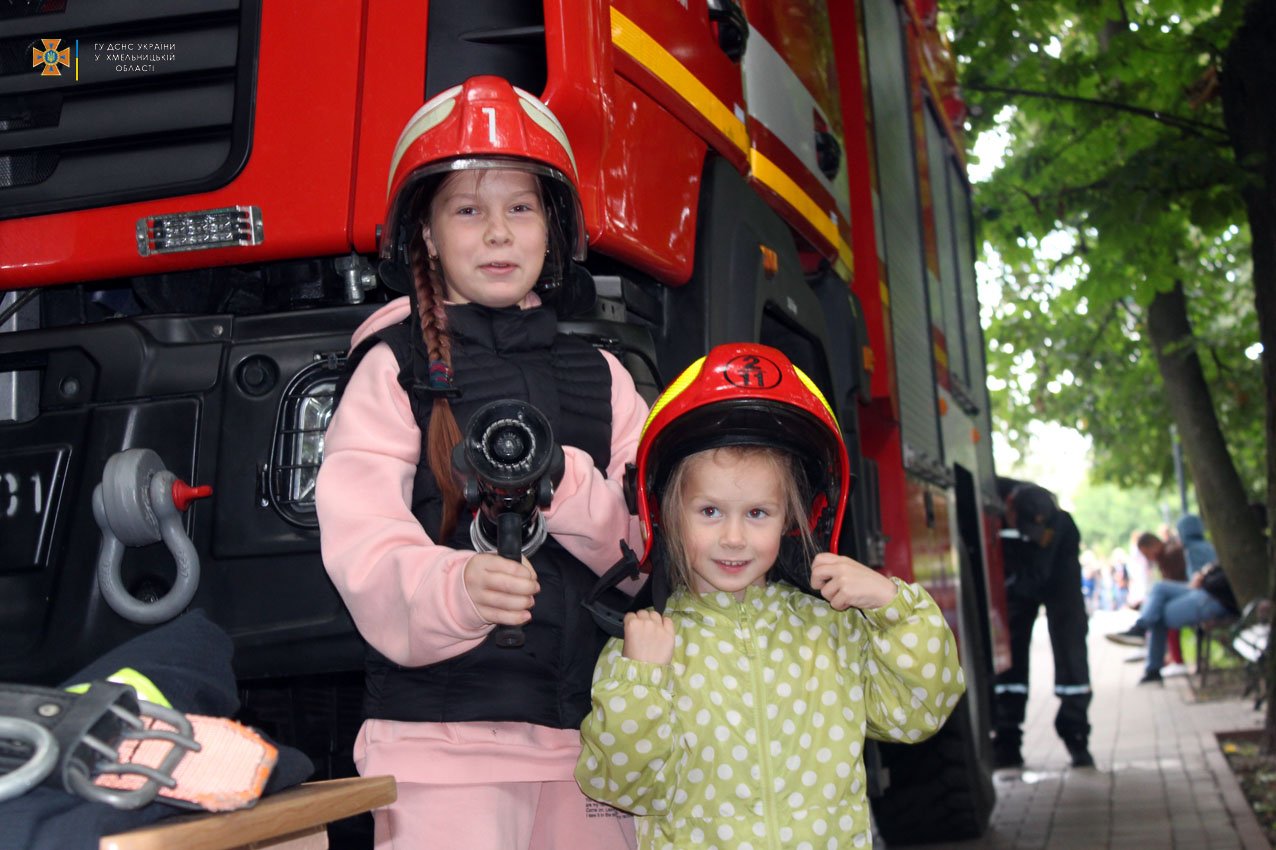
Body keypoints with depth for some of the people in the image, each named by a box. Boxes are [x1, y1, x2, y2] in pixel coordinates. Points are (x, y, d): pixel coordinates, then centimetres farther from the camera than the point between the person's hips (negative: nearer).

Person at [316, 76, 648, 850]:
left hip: (590, 734, 4)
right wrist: (454, 588, -32)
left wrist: (565, 487, -14)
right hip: (442, 737, -3)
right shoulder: (396, 368, 2)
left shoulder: (600, 379, 13)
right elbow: (364, 547, -11)